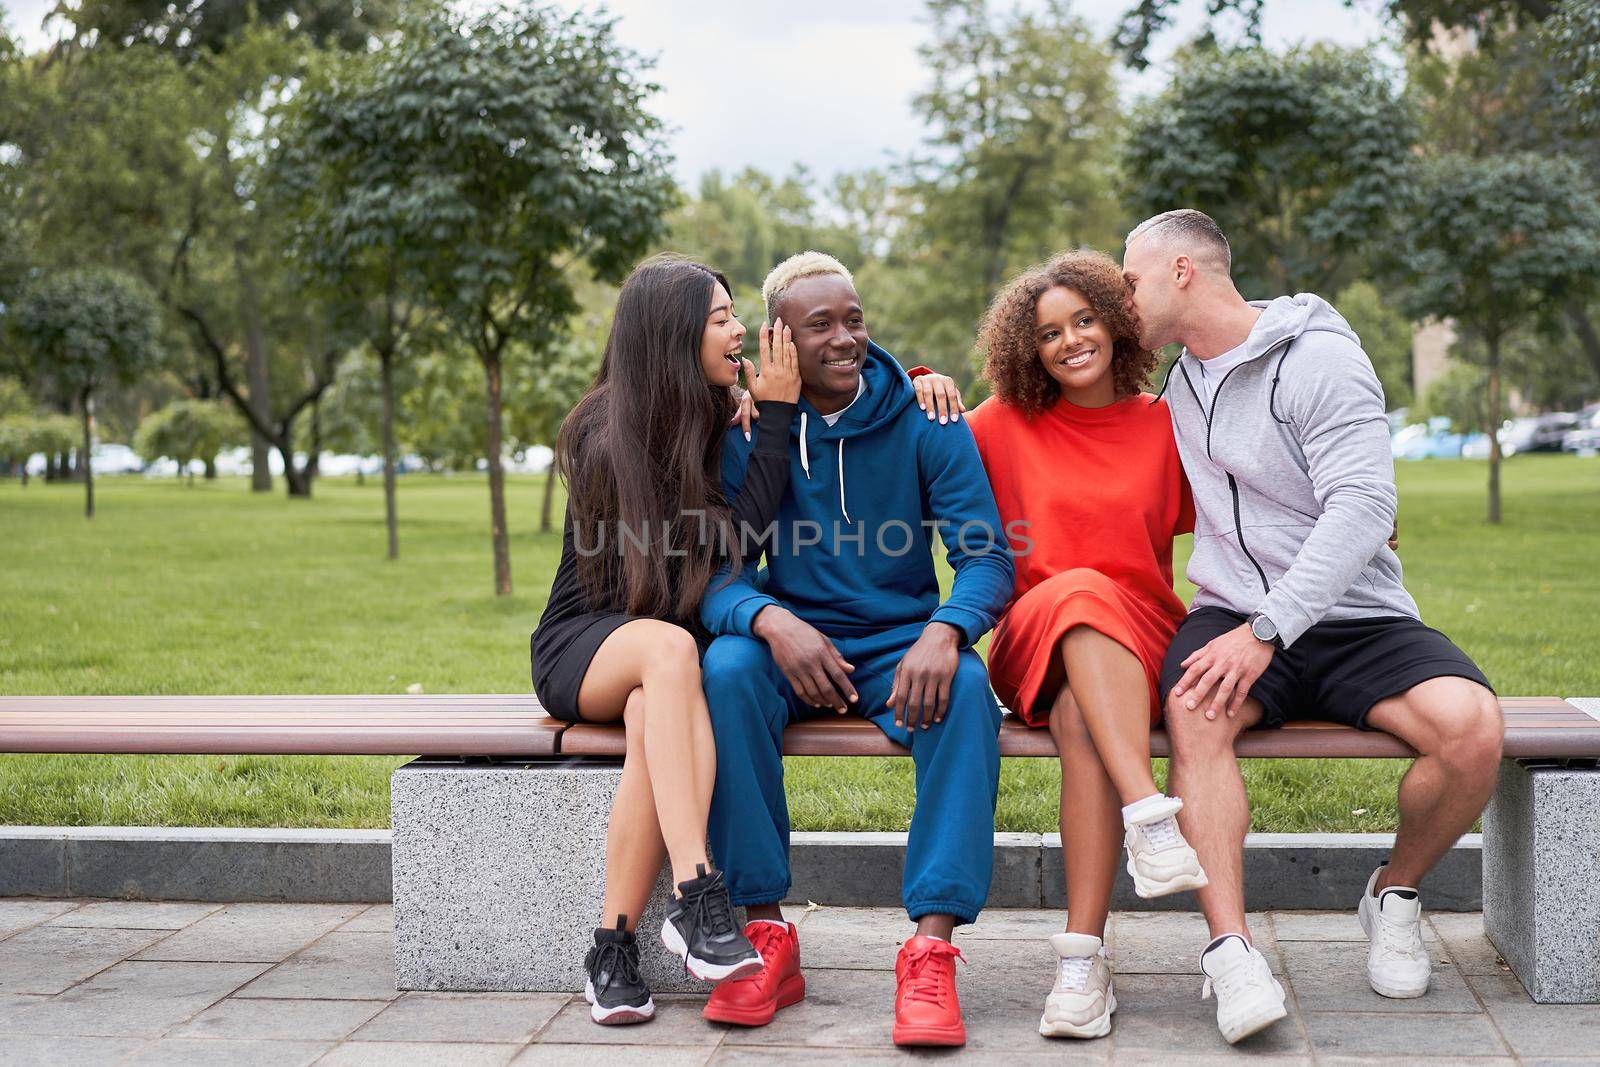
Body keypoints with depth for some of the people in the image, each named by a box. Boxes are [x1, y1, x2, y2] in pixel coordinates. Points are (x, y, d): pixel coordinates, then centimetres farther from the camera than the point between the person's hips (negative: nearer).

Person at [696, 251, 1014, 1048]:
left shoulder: (921, 422, -3)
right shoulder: (744, 431, -1)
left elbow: (987, 556, -8)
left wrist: (945, 630, -31)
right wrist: (770, 621, -30)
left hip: (902, 646, 0)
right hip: (793, 644, 1)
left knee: (965, 689, -33)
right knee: (726, 669, -32)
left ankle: (931, 948, -34)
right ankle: (766, 936, -26)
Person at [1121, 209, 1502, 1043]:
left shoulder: (1320, 358, -7)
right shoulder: (1180, 380, 14)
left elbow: (1362, 508, -18)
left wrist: (1266, 629, -27)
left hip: (1354, 617, -3)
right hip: (1235, 616, 3)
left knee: (1471, 725, -29)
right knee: (1194, 711, -33)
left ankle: (1395, 893, -1)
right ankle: (1230, 949, -37)